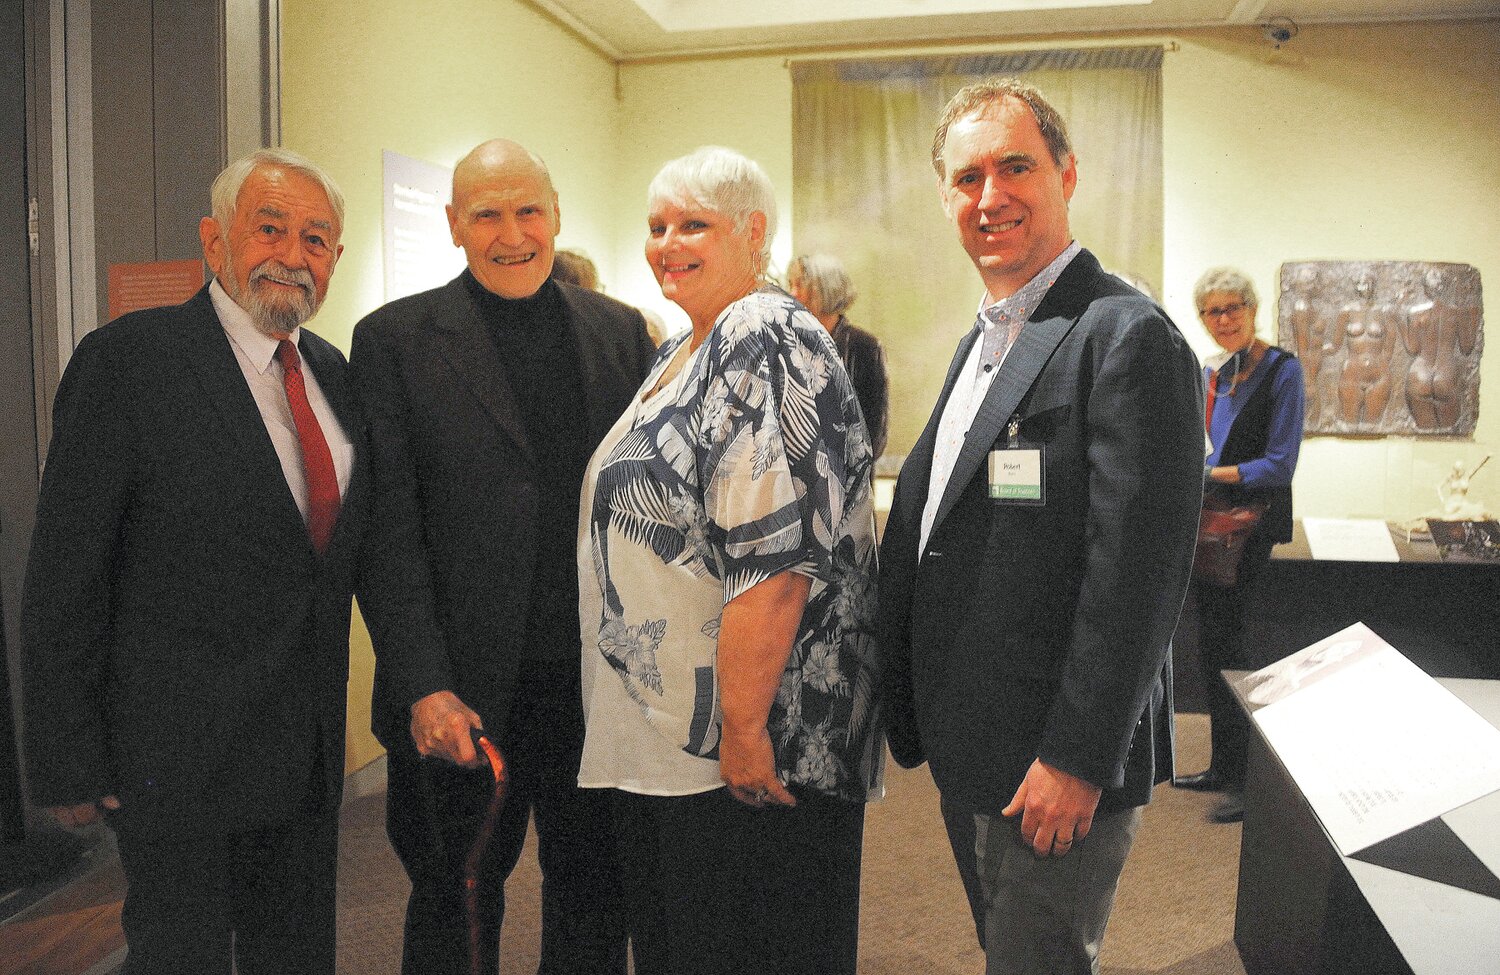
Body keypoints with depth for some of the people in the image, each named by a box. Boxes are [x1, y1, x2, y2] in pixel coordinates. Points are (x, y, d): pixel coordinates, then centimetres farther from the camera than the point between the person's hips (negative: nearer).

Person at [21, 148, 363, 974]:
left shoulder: (329, 369, 7)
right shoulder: (128, 359, -13)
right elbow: (64, 581, -12)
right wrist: (69, 760, -11)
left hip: (308, 746, 6)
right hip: (179, 751, -6)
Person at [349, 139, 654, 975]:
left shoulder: (621, 331, 7)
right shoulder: (396, 340, -2)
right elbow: (388, 530, -7)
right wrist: (423, 687, -14)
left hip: (600, 681, 3)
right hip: (461, 696, -2)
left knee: (595, 895, 18)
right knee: (457, 908, 16)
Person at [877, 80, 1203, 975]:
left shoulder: (1127, 336, -17)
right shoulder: (982, 340, 13)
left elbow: (1138, 573, -22)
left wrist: (1077, 760, -21)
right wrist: (920, 716, 15)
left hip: (1056, 768, -9)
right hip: (969, 750, 9)